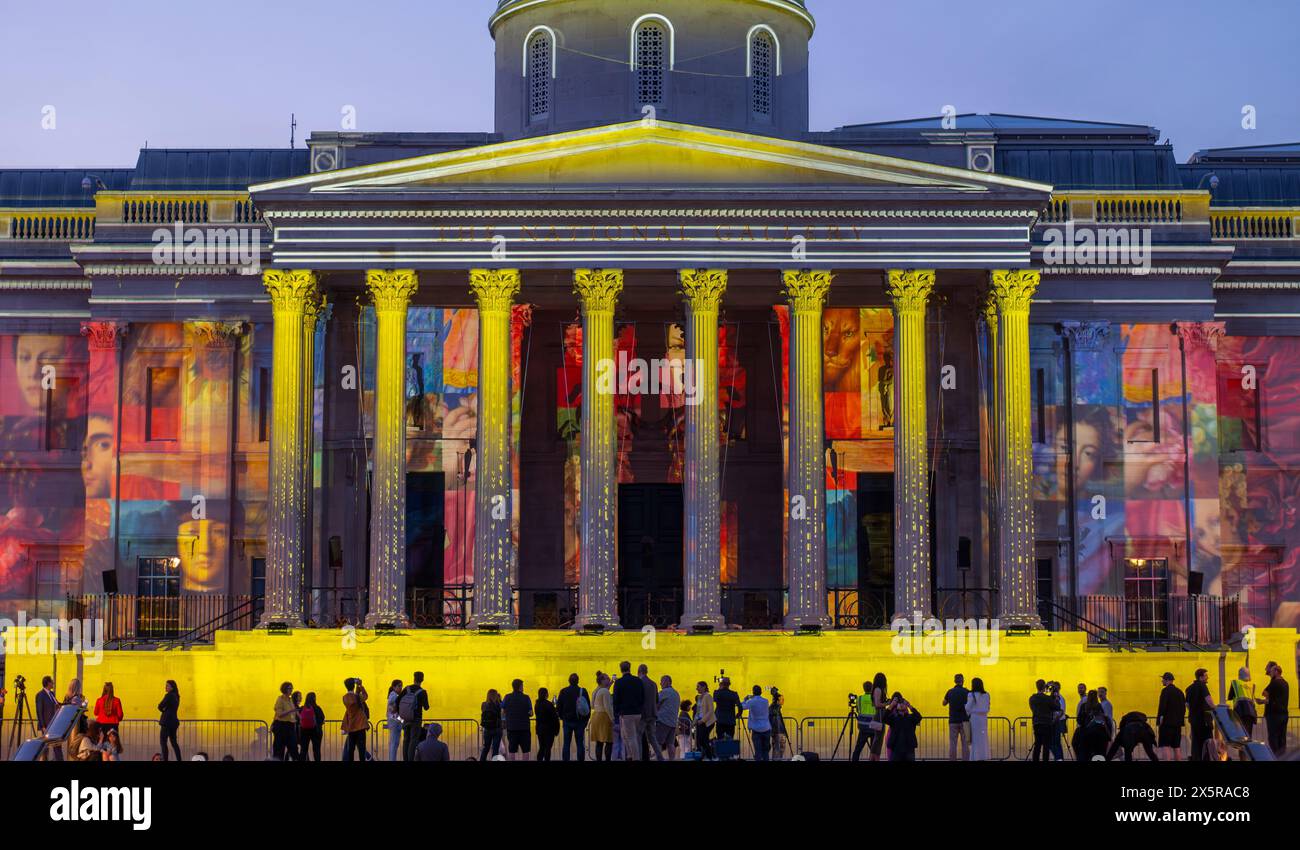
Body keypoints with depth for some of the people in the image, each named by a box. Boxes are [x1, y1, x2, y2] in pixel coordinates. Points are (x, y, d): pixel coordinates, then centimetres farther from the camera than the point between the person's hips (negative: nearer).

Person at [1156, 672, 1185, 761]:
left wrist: (1159, 721, -14)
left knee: (1165, 746, -10)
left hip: (1166, 722, -8)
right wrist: (1180, 719, 21)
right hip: (1177, 723, 8)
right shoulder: (1179, 692, 14)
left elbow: (1162, 707, -17)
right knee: (1177, 747, 10)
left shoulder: (1165, 690, -10)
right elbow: (1183, 708, 16)